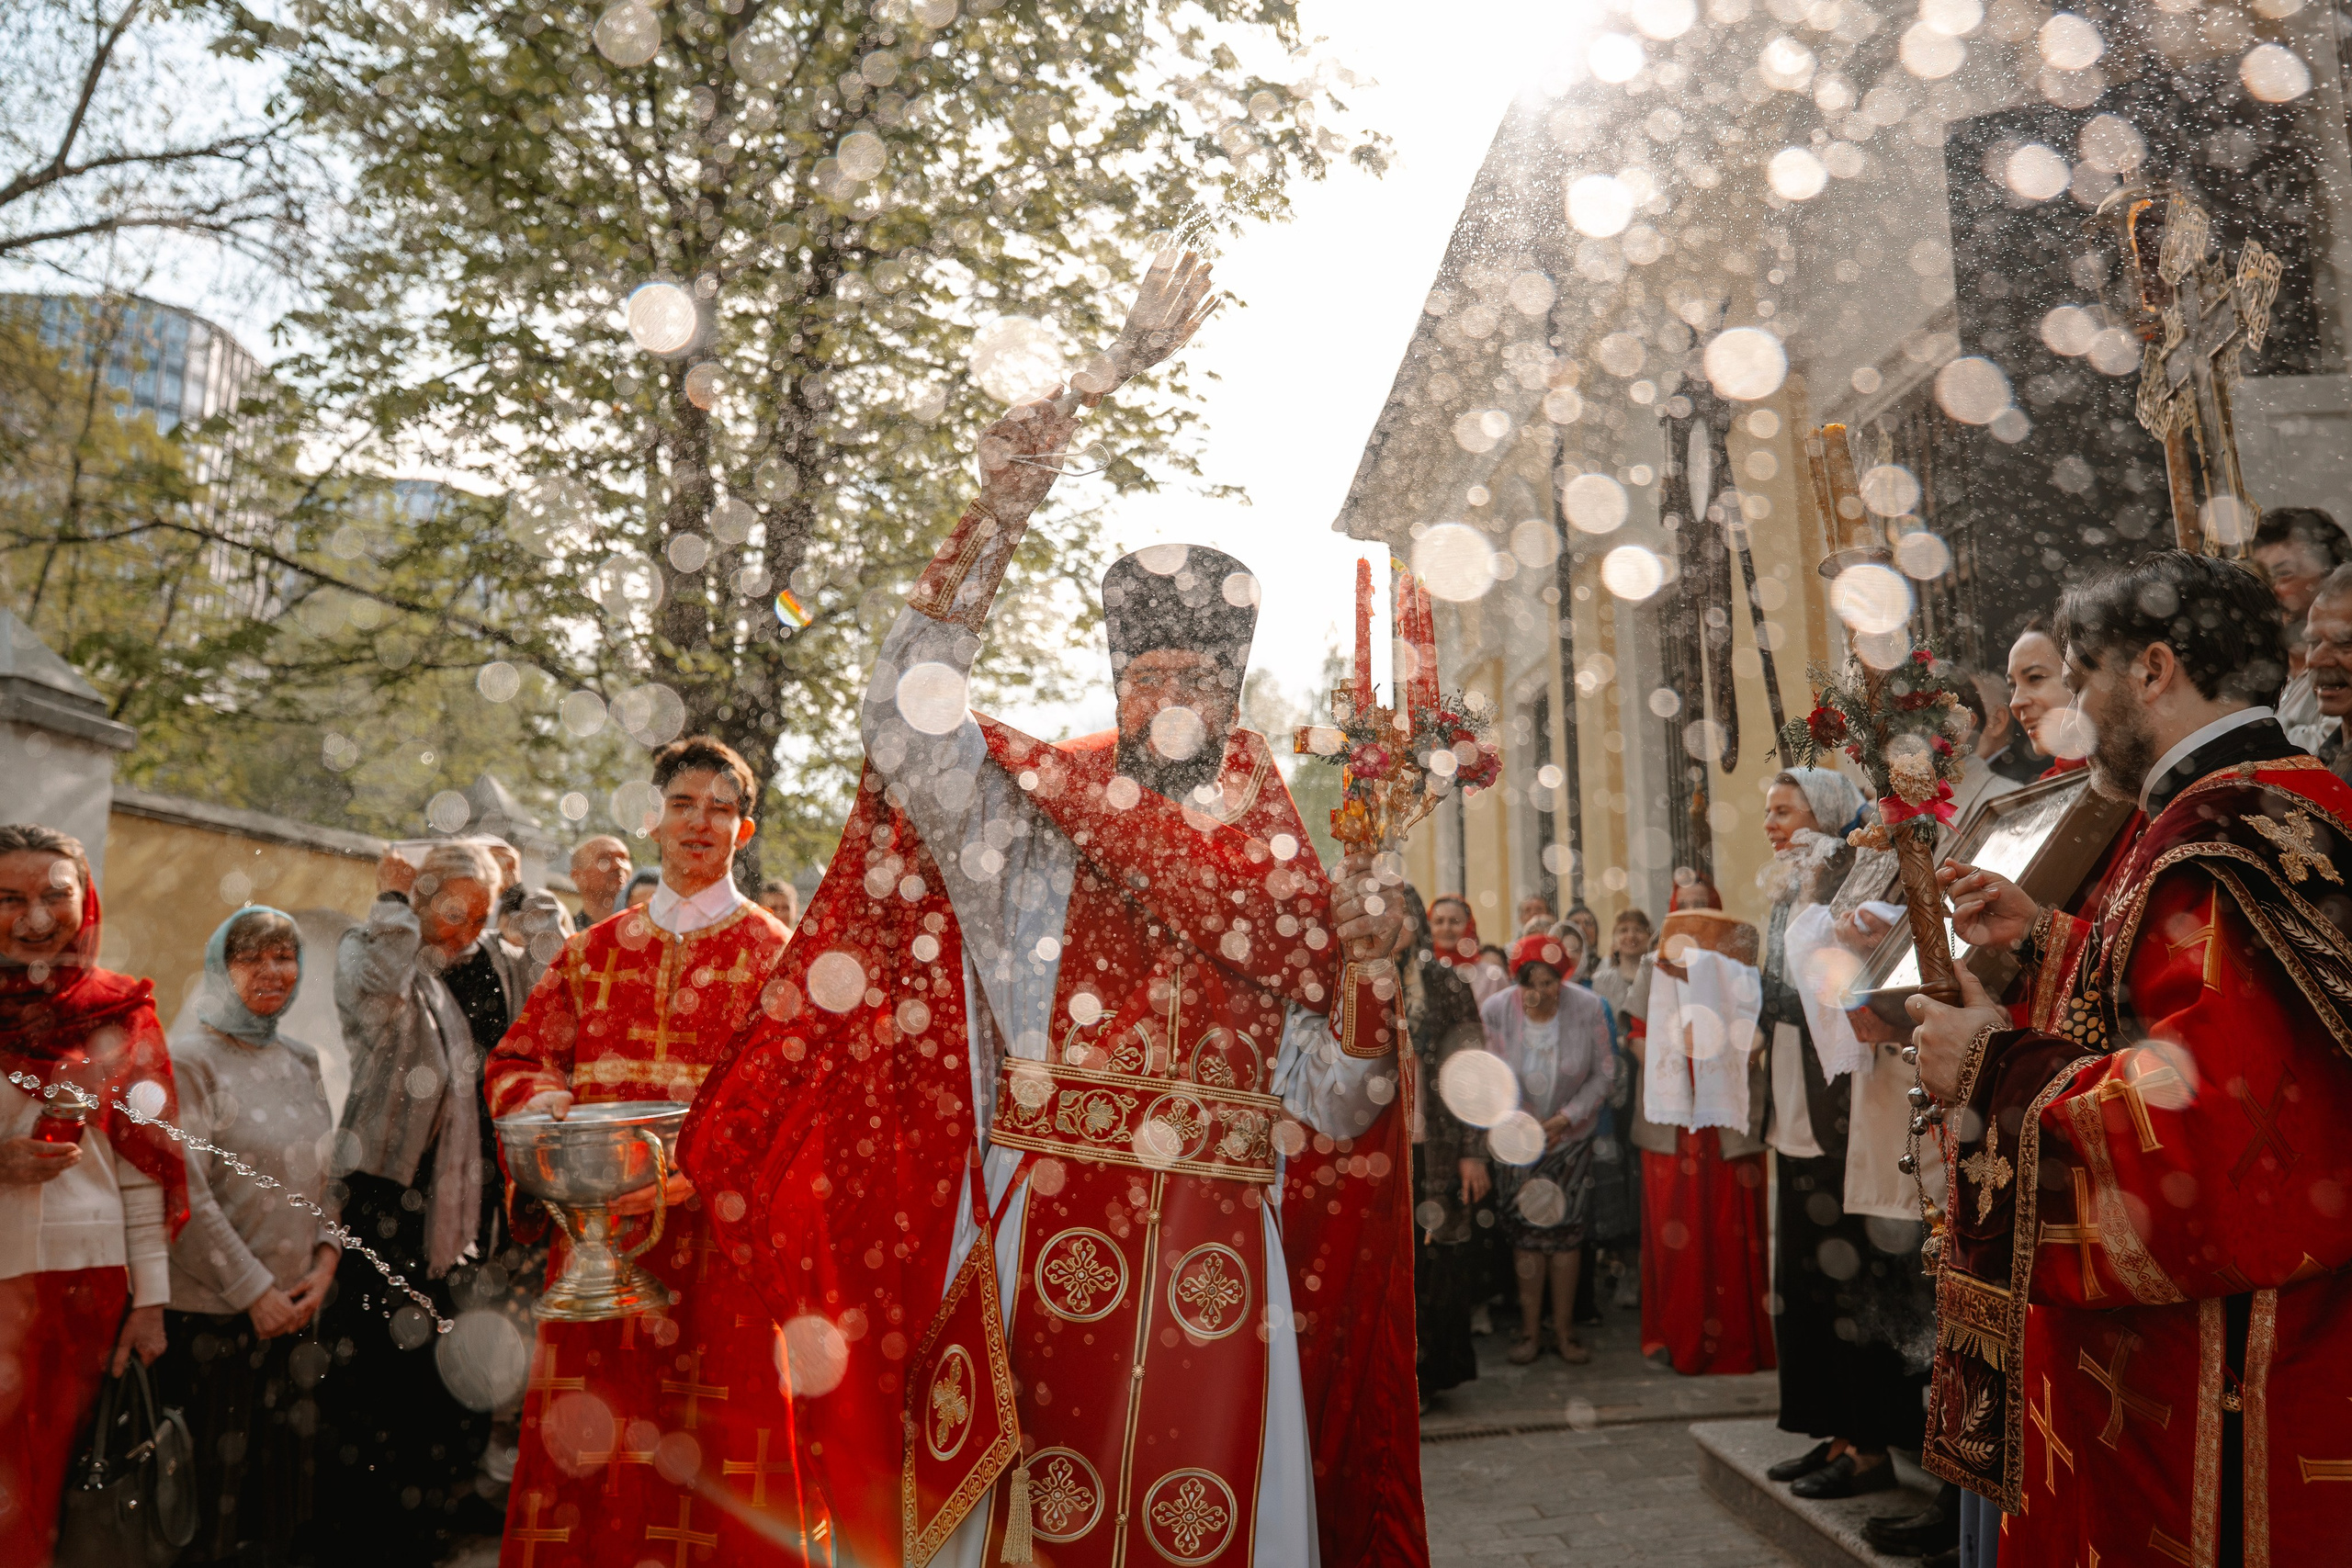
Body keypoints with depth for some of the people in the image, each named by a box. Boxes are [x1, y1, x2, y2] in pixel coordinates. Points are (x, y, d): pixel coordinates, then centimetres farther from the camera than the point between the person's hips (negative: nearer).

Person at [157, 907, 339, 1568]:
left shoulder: (301, 1060, 10)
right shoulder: (188, 1057, -10)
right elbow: (188, 1196, -15)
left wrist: (325, 1260, -2)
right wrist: (255, 1291, -14)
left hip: (296, 1306, 6)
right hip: (213, 1312, -6)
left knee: (283, 1470, 14)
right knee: (215, 1482, 5)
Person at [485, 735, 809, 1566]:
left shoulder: (774, 955, 2)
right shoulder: (595, 951, 14)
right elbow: (516, 1060, 16)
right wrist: (544, 1105, -6)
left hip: (721, 1232, -3)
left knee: (711, 1454, 1)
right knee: (589, 1458, 6)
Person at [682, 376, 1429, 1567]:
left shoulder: (1285, 885, 8)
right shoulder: (1030, 833, 3)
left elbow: (1337, 1111, 7)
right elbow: (908, 723, -15)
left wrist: (1364, 964, -8)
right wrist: (995, 520, -18)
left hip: (1217, 1285, 2)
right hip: (1044, 1265, -2)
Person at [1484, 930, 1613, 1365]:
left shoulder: (1588, 1008, -18)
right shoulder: (1494, 1011, -17)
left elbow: (1603, 1072, -8)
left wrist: (1567, 1118, -17)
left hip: (1572, 1137, 0)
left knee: (1566, 1232, 3)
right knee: (1526, 1232, 2)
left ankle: (1564, 1329, 18)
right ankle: (1530, 1329, 16)